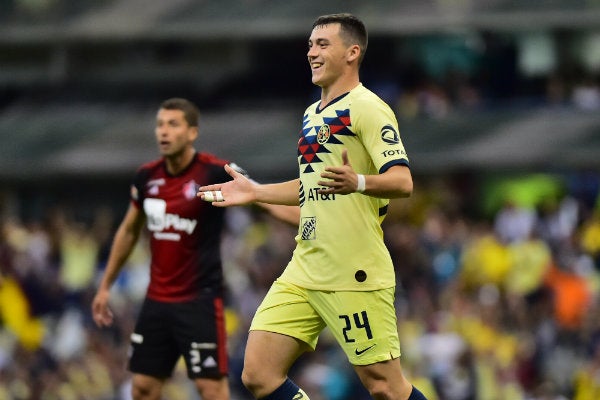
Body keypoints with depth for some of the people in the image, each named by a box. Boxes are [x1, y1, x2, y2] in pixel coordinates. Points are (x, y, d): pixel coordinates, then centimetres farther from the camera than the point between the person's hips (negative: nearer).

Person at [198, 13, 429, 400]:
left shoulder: (366, 107, -9)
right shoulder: (312, 114, 18)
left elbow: (402, 182, -19)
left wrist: (358, 182, -37)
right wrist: (256, 192, 29)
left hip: (355, 276, -8)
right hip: (304, 272, 8)